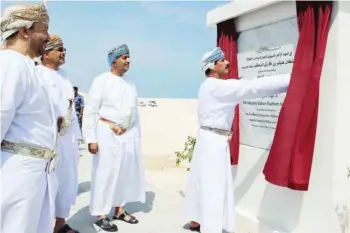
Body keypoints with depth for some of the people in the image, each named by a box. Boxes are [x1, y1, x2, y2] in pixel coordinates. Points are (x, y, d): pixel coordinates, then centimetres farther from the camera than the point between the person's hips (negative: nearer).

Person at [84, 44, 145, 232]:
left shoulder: (130, 82, 11)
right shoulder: (101, 80, -6)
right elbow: (90, 111, -9)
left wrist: (137, 134, 12)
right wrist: (91, 138, -14)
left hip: (129, 135, 6)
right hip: (108, 134, -6)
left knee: (127, 172, 11)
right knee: (106, 174, 0)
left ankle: (120, 210, 27)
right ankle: (101, 215, 14)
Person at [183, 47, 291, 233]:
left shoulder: (211, 86, 13)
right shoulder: (217, 86, -19)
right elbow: (254, 87, -24)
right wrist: (291, 79, -23)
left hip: (210, 138, 10)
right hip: (214, 141, -10)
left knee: (201, 182, 18)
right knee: (213, 186, -3)